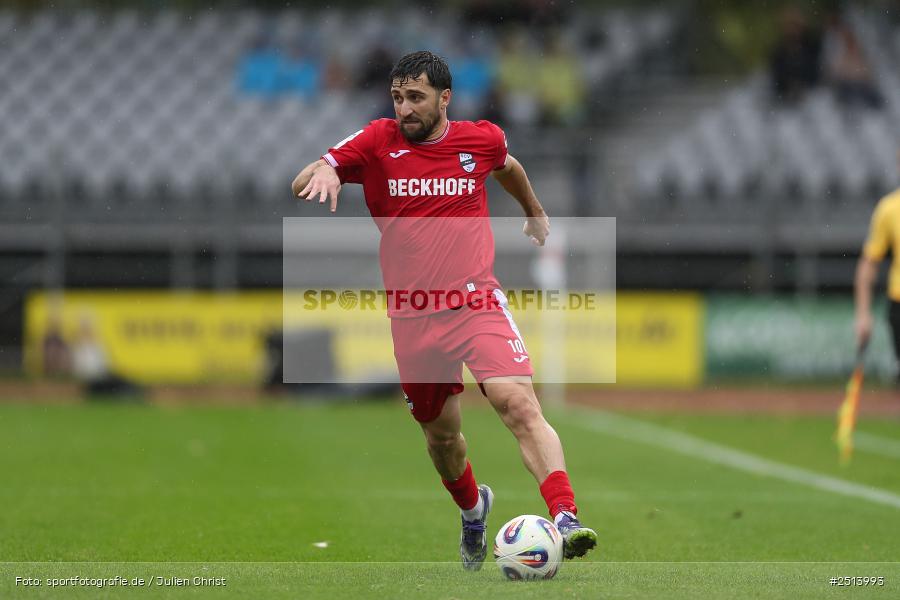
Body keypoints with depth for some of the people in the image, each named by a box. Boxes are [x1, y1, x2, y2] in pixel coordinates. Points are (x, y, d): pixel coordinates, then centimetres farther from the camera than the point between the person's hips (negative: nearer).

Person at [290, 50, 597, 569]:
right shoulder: (377, 142, 0)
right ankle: (472, 508, 44)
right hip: (412, 316, 1)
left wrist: (535, 212, 45)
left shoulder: (482, 139, 4)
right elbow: (302, 184, -5)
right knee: (441, 433, 13)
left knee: (520, 404, -22)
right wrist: (322, 172, -30)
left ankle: (566, 518, -32)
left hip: (478, 302, -1)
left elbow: (508, 166, 28)